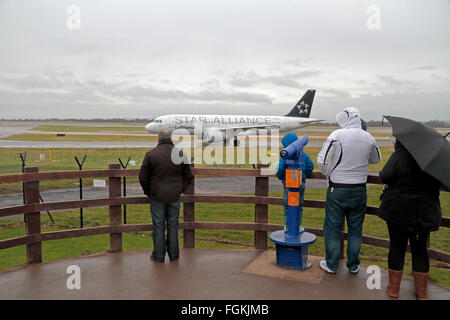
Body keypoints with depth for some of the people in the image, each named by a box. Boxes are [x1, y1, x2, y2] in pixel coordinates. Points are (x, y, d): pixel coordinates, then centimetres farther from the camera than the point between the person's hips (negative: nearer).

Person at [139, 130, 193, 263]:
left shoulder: (151, 154, -7)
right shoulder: (180, 154, 1)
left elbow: (143, 177, -3)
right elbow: (188, 176, 7)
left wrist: (148, 192, 10)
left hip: (157, 197, -2)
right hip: (175, 197, 2)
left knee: (158, 226, 7)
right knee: (173, 225, 12)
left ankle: (158, 255, 16)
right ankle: (174, 255, 20)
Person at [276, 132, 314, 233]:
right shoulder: (303, 154, 2)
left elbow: (281, 168, -16)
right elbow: (310, 165, 3)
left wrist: (280, 176, 4)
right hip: (301, 183, 4)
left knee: (287, 205, 9)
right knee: (299, 205, 13)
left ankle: (287, 226, 13)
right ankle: (298, 226, 18)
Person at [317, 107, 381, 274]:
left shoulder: (336, 135, -13)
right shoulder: (369, 138, -1)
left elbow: (322, 161, -12)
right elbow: (376, 159, 17)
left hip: (337, 190, -4)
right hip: (359, 191, 4)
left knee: (332, 227, 9)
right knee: (355, 229, 15)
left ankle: (331, 265, 19)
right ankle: (353, 265, 26)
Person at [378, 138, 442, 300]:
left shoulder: (400, 155, -14)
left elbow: (385, 176, -20)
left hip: (398, 210, -3)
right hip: (425, 212, 3)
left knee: (397, 247, 8)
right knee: (420, 249, 15)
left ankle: (393, 288, 20)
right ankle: (421, 291, 26)